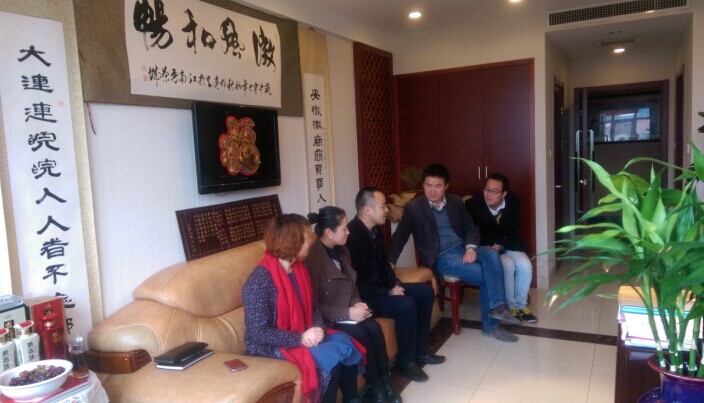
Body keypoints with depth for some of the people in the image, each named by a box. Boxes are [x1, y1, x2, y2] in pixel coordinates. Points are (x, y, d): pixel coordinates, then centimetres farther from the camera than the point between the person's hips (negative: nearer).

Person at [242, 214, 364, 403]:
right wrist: (300, 339, -25)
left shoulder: (299, 269, 2)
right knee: (329, 358, -23)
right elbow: (258, 333, -24)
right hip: (271, 347, -7)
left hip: (304, 336, 8)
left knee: (345, 343, -11)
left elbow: (312, 307, 10)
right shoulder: (260, 280, -22)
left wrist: (318, 328, -12)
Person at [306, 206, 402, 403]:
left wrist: (357, 304, -4)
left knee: (374, 328, -18)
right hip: (327, 318, -7)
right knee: (360, 333, -27)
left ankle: (384, 379, -7)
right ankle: (375, 384, -9)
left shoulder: (341, 250, 7)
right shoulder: (313, 256, -20)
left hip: (348, 311, 7)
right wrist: (346, 313, -24)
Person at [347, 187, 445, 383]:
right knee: (406, 305, -29)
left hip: (382, 287, 10)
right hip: (365, 295, -10)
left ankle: (420, 350, 15)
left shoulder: (375, 230, 6)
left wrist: (395, 284, 1)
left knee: (425, 291, 6)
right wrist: (388, 292, -21)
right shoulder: (352, 234, -24)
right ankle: (405, 361, -8)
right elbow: (358, 280, -25)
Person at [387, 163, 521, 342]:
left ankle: (497, 307, -22)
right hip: (441, 257, -5)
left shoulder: (455, 201, 10)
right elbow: (399, 237, -3)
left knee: (491, 254, -27)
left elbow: (471, 228, 12)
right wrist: (389, 264, -15)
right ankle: (491, 324, -8)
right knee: (486, 275, -22)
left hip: (463, 249, 5)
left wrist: (471, 248, -9)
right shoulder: (413, 207, -3)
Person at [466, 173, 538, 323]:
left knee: (525, 265, -21)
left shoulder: (513, 202, -9)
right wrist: (489, 246, -25)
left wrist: (500, 244, -17)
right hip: (485, 247, -4)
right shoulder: (472, 204, -20)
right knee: (507, 265, -28)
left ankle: (520, 305, 0)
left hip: (508, 245, 4)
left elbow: (513, 229, 0)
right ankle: (511, 306, -7)